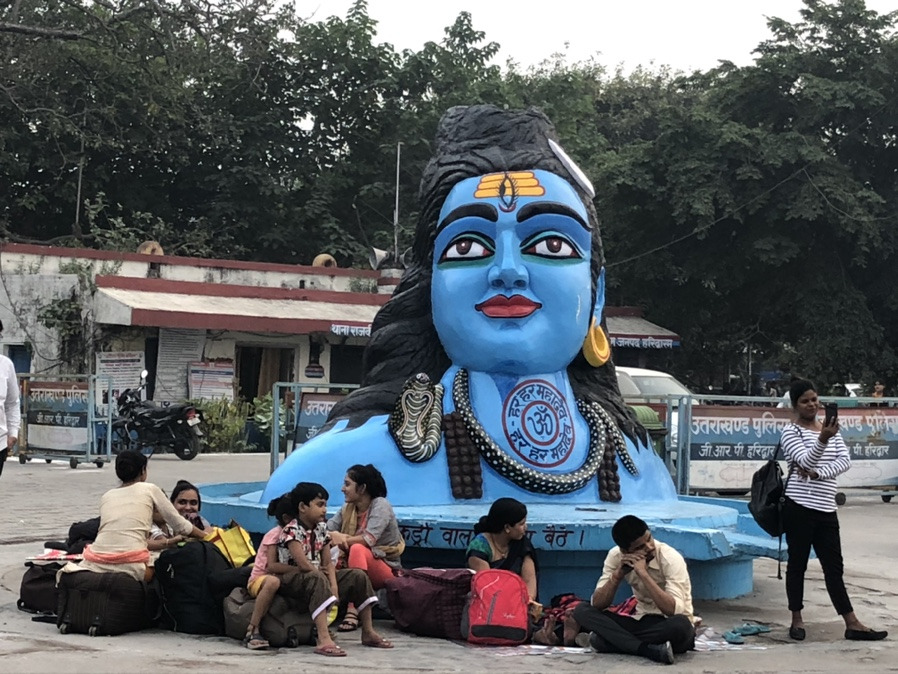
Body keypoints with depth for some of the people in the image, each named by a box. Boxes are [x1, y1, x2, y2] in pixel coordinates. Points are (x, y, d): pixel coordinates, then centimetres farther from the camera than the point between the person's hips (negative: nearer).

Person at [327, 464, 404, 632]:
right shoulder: (347, 509, 11)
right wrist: (334, 535, -27)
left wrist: (341, 539, -22)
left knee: (357, 549, -36)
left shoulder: (380, 505, -8)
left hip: (385, 570, -6)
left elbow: (369, 539, -22)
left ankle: (353, 611, -45)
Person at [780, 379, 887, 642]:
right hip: (800, 507, -5)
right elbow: (806, 461, -19)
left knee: (834, 566, 5)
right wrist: (823, 439, -37)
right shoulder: (791, 432, -4)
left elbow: (845, 460, 1)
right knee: (797, 563, 2)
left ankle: (852, 624, 4)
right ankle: (797, 620, 12)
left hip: (826, 509, 5)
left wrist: (817, 474, -13)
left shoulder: (830, 429, 13)